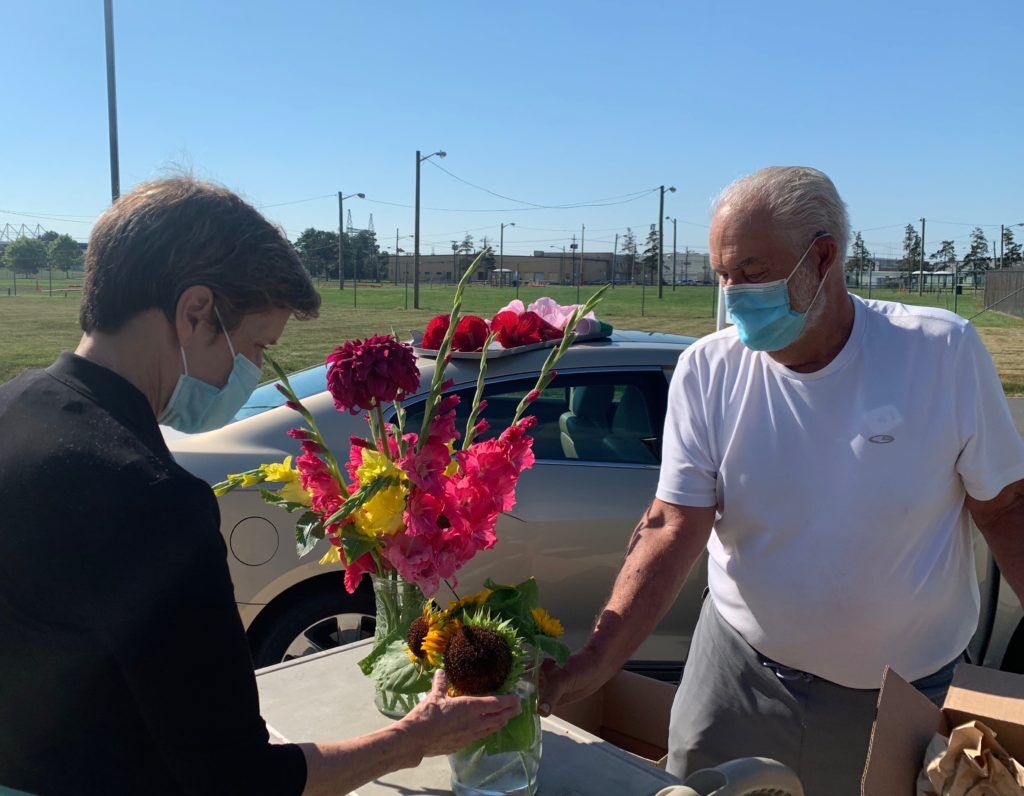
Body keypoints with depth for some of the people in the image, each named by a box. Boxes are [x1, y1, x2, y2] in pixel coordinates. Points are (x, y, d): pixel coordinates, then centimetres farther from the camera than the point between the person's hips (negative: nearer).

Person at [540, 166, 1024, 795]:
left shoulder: (944, 352, -16)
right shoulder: (708, 370, -14)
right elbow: (673, 531, -18)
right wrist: (592, 665, -28)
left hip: (904, 692, 0)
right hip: (739, 669, 1)